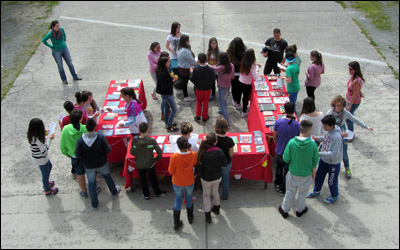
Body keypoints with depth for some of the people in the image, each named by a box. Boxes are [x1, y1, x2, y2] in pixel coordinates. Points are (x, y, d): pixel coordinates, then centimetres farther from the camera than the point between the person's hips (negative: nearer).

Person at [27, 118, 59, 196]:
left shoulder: (31, 135, -11)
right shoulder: (37, 139, -37)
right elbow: (44, 149, -28)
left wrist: (43, 135, -4)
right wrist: (49, 139, -21)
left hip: (36, 157, 9)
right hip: (40, 159, -9)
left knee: (49, 166, 34)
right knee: (45, 174, 16)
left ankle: (46, 183, 55)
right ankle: (47, 191, 40)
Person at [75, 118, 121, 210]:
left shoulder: (80, 141, -24)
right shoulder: (101, 138, -26)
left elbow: (78, 155, -14)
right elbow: (108, 150, -15)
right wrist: (109, 147, 7)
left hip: (88, 166, 0)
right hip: (102, 164, 0)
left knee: (91, 183, 19)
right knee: (108, 177, 28)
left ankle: (94, 204, 33)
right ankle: (114, 192, 53)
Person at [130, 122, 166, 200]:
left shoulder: (134, 140, -21)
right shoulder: (151, 141, -25)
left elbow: (132, 152, -11)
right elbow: (160, 152, -23)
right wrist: (156, 159, -4)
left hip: (139, 164, 1)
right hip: (150, 164, -1)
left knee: (143, 179, 21)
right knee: (153, 178, 21)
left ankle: (146, 195, 38)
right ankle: (157, 193, 40)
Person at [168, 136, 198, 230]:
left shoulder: (174, 156, -29)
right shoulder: (193, 155, -23)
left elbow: (170, 171, -17)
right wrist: (189, 150, -5)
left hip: (177, 183, -1)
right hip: (189, 182, 2)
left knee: (178, 201, 20)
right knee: (189, 199, 27)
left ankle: (176, 223, 32)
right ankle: (190, 218, 49)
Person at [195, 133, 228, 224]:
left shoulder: (202, 154, -31)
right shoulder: (219, 151, -24)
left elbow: (198, 169, -21)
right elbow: (225, 163, -8)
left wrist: (197, 172, 1)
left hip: (206, 179, -3)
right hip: (218, 177, 3)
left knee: (206, 195, 22)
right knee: (215, 191, 31)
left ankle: (208, 216, 30)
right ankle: (216, 208, 55)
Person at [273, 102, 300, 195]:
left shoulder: (278, 122, -19)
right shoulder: (298, 126, -23)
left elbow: (274, 138, -4)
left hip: (279, 152, 2)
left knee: (278, 168, 28)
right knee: (287, 172, 20)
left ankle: (277, 185, 47)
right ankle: (282, 189, 36)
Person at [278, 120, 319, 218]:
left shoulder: (291, 142, -24)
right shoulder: (313, 145, -23)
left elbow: (286, 159, -15)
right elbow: (315, 162, -11)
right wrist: (313, 173, 6)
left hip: (293, 173, 0)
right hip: (306, 175, 0)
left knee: (290, 193, 22)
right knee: (302, 193, 25)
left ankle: (285, 210, 40)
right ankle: (300, 210, 46)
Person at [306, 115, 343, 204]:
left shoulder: (336, 137, -34)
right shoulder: (328, 131, -9)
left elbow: (335, 154, -33)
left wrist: (320, 154, -36)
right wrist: (318, 138, -4)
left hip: (333, 163, -8)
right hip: (323, 160, 8)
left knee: (332, 181, 14)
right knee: (318, 176, 24)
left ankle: (334, 196, 41)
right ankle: (316, 191, 49)